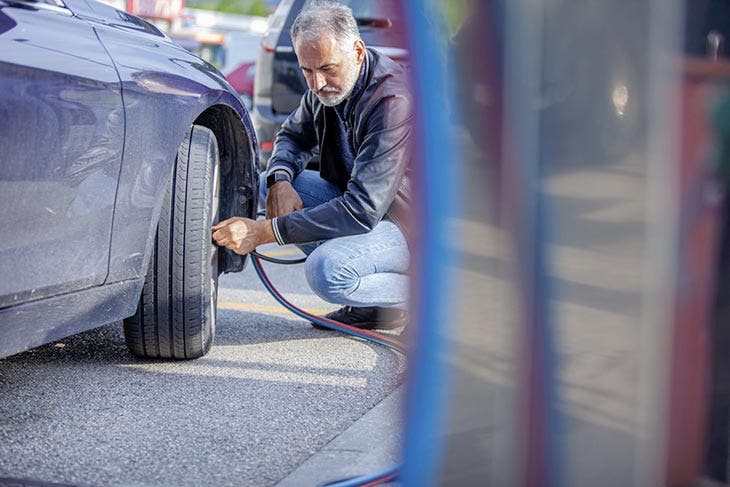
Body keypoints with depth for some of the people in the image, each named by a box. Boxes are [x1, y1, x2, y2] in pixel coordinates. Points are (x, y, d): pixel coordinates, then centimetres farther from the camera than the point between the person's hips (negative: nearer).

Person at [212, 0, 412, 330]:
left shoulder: (393, 101, -28)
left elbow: (363, 210, -34)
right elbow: (293, 135, 17)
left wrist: (262, 232, -34)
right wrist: (280, 181, -9)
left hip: (411, 225, -10)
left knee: (326, 270, -33)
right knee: (269, 184, -2)